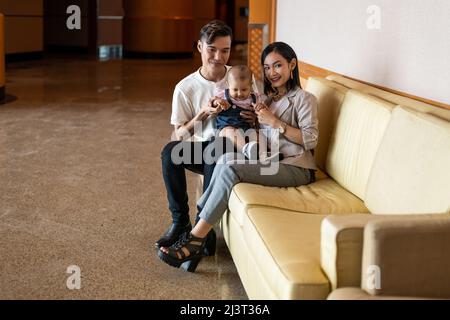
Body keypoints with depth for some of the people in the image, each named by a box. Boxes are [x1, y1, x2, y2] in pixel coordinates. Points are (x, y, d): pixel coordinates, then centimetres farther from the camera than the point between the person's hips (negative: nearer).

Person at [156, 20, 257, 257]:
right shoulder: (185, 88, -2)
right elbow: (181, 135, -1)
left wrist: (255, 118, -17)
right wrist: (204, 114, -17)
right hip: (198, 150, 2)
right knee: (170, 151, -29)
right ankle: (180, 221, -16)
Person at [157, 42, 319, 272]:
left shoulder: (304, 98, 2)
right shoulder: (268, 97, 24)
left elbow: (310, 139, -9)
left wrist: (274, 122, -12)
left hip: (295, 168, -6)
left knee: (230, 169, -27)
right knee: (224, 163, -24)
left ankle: (195, 240, -26)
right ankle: (198, 231, -26)